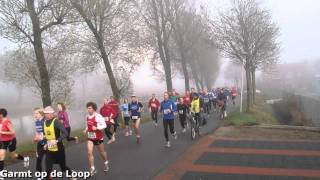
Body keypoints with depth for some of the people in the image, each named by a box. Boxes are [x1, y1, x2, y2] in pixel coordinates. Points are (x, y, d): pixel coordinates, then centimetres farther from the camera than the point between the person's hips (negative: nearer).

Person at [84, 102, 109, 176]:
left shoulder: (98, 116, -19)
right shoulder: (87, 116, 1)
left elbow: (104, 125, -19)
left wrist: (97, 128, -32)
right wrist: (86, 130, 2)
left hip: (98, 137, -4)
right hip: (90, 137, 4)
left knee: (101, 152, 14)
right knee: (89, 153, -9)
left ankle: (106, 163, 42)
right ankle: (92, 169, 2)